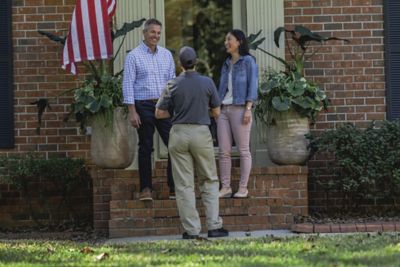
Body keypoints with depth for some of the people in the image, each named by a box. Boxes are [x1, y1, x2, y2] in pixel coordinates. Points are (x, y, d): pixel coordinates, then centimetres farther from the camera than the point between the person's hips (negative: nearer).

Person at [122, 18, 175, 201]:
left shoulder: (166, 55, 11)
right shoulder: (134, 56, -1)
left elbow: (172, 81, 14)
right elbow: (128, 83, -4)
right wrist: (132, 111, -10)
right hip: (143, 105, -3)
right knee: (145, 148, 3)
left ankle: (174, 188, 3)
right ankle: (146, 188, 11)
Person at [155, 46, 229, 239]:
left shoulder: (173, 85, -2)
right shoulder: (207, 83, -3)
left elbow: (159, 113, 1)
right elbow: (216, 112, 4)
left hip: (179, 134, 0)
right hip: (201, 133, 0)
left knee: (184, 184, 3)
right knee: (209, 180, 10)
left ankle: (191, 229, 1)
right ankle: (214, 226, 4)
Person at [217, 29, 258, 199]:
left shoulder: (248, 61, -1)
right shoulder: (226, 64, 18)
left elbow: (252, 86, -6)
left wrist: (248, 109, -15)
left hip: (239, 108, -6)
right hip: (224, 109, 6)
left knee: (243, 150, -2)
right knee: (223, 151, 1)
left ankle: (243, 188, 0)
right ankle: (225, 187, 3)